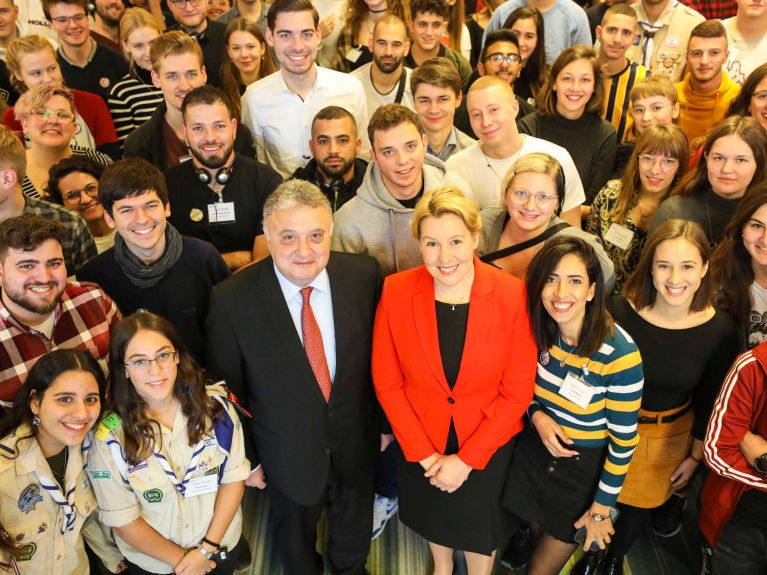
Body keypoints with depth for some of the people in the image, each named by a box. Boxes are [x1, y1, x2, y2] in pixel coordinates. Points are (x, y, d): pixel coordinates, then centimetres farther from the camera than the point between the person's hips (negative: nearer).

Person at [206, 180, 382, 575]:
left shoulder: (363, 275, -18)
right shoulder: (232, 300, -24)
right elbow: (226, 389, -11)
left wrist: (384, 421, 3)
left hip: (356, 442, 2)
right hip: (288, 453, -2)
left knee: (355, 533, 30)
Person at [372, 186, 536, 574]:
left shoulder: (513, 295, -21)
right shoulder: (396, 291, -18)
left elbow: (517, 391, -15)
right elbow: (386, 381, -10)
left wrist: (465, 459, -15)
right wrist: (426, 455, -12)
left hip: (486, 442, -2)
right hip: (418, 441, 2)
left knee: (478, 524, 22)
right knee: (432, 515, 28)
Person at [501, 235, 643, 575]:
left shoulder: (620, 354, -28)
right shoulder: (539, 331, -13)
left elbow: (623, 439, -18)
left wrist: (602, 508, -10)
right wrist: (537, 415, -16)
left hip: (586, 469, -4)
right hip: (535, 450, 4)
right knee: (539, 535, 27)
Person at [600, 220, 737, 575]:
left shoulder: (720, 329, -18)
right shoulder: (620, 311, -24)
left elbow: (708, 401, -4)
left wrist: (695, 456, 5)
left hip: (671, 436, 1)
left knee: (640, 504, 21)